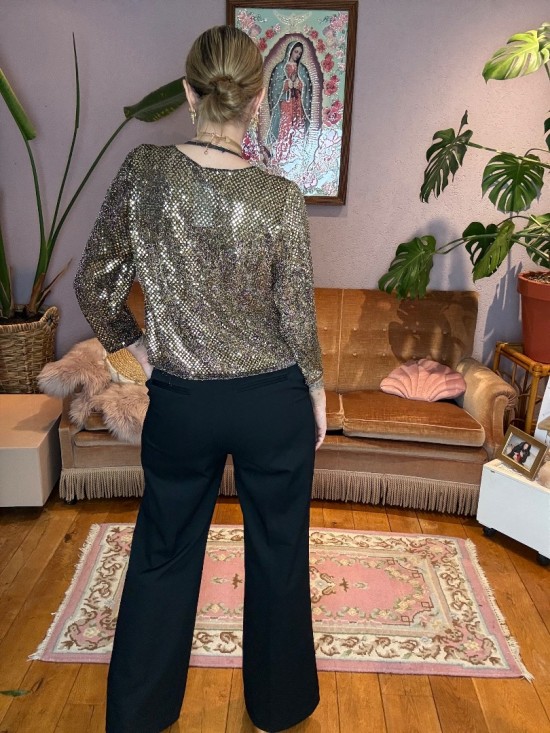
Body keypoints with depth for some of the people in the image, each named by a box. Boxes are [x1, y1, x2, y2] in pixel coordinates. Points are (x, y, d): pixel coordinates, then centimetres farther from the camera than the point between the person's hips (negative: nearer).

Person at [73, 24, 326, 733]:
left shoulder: (142, 170, -9)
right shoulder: (280, 198, -14)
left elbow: (93, 283, -3)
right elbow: (298, 316, -8)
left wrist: (134, 344, 12)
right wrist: (317, 389, 9)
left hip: (180, 403, 2)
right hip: (275, 403, -1)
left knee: (163, 555, 21)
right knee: (278, 554, 19)